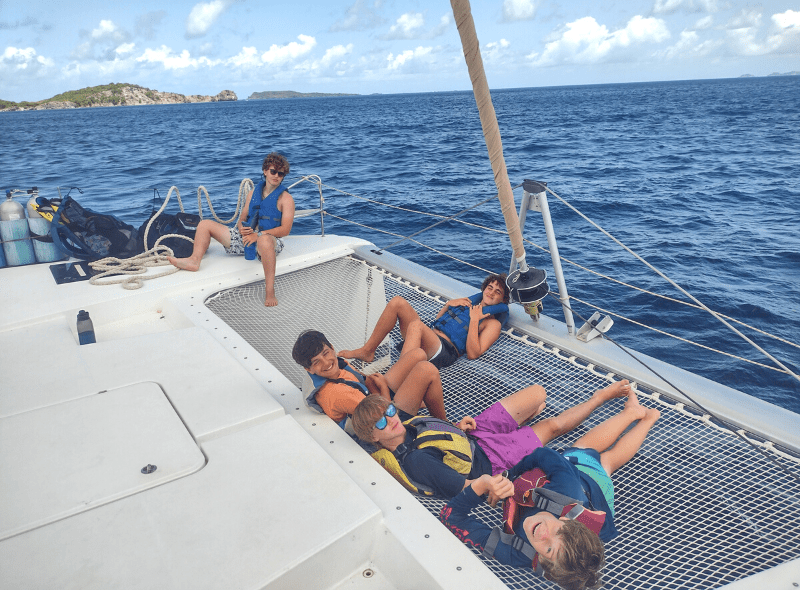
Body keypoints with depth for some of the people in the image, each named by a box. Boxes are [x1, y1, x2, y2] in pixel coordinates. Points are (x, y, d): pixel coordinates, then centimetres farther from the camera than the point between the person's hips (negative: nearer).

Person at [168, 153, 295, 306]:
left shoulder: (286, 199, -1)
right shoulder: (254, 192, 18)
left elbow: (285, 230, -11)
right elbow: (242, 217, 21)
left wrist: (259, 234, -20)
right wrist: (241, 227, -5)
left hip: (270, 238, -7)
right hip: (247, 236, 7)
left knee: (265, 239, -47)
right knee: (205, 224, 5)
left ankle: (270, 292, -49)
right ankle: (194, 260, -19)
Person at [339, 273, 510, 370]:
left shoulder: (493, 322, 9)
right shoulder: (469, 302, 28)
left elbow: (472, 353, -6)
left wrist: (474, 320, -8)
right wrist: (449, 305, 14)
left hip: (445, 351, -7)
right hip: (429, 335, 7)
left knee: (416, 324, -39)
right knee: (397, 302, -13)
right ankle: (367, 351, -7)